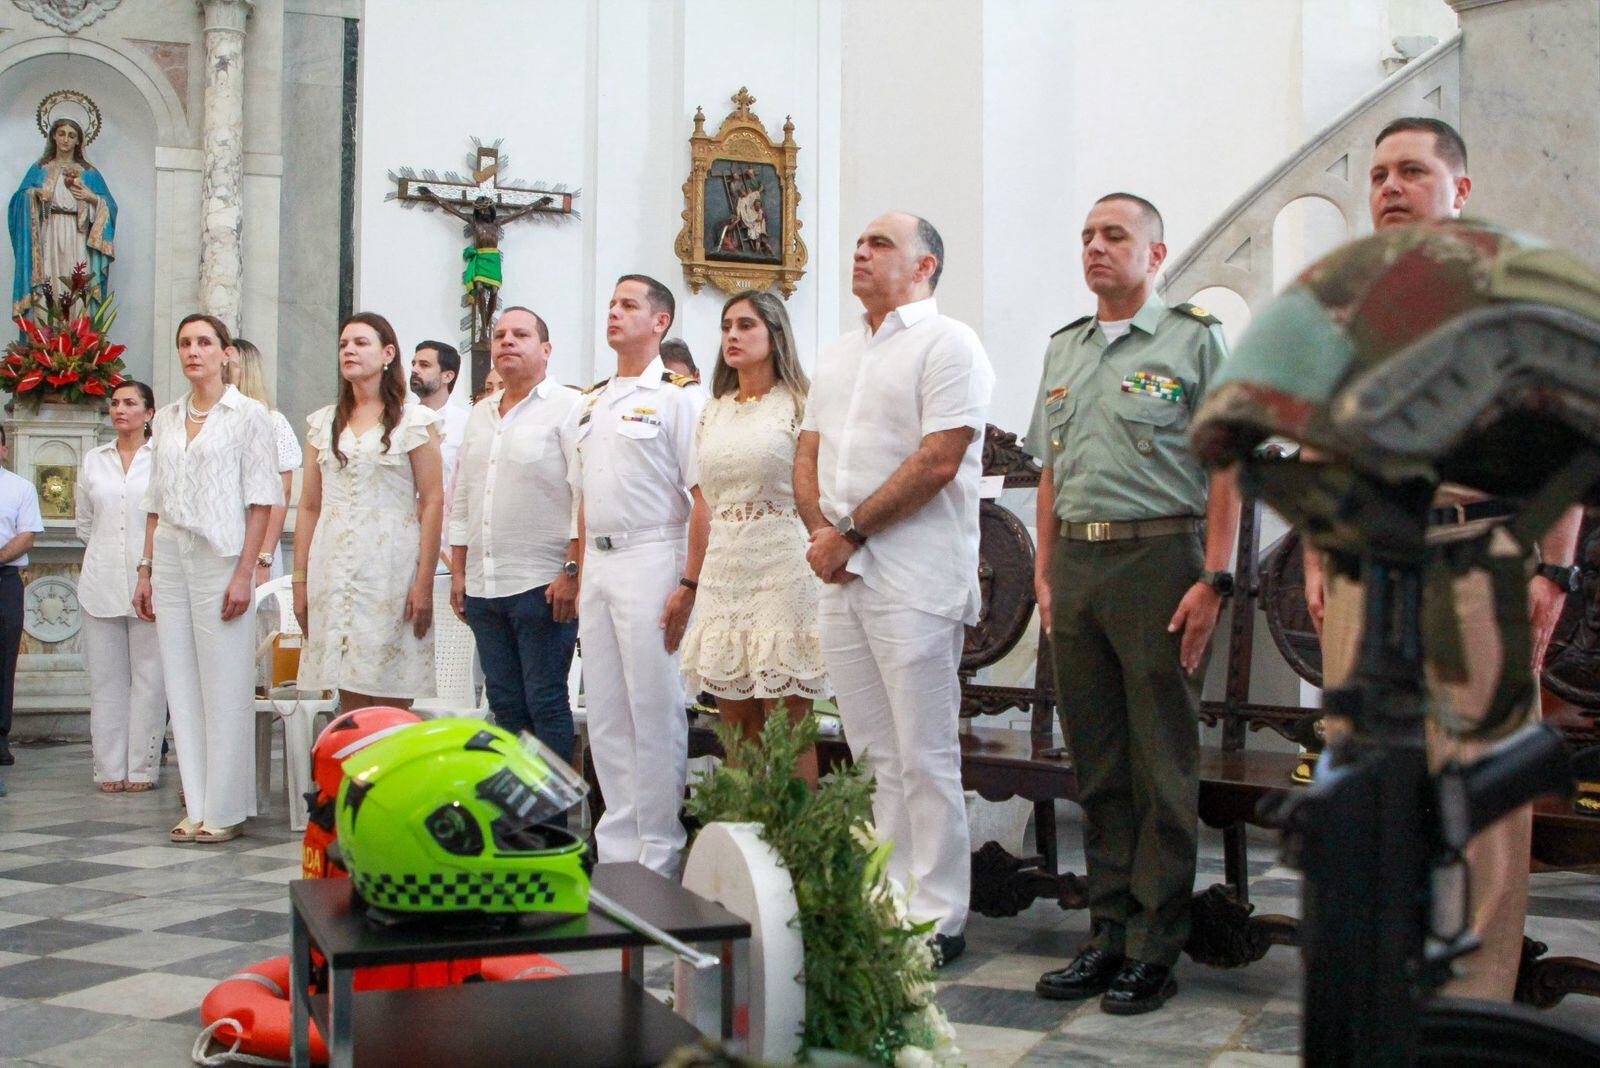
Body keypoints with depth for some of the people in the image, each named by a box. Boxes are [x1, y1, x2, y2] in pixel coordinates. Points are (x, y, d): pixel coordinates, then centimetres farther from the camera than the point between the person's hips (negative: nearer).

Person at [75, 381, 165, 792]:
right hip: (101, 584, 4)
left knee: (148, 675, -2)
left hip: (150, 583, -4)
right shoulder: (93, 461, 13)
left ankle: (142, 768, 4)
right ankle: (110, 768, 10)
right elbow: (84, 523, 20)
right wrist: (103, 554, 14)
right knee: (105, 676, 5)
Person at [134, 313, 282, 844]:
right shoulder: (166, 420, 15)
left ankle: (225, 809, 3)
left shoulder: (248, 414, -1)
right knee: (181, 684, 5)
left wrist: (244, 573, -13)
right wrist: (146, 570, 10)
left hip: (221, 558, -5)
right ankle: (196, 807, 11)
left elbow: (261, 501, -6)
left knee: (225, 686, -4)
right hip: (171, 559, 6)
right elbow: (156, 503, 18)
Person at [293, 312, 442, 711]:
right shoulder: (323, 423, 15)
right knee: (350, 704, 4)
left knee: (392, 704, -5)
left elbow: (433, 502, -4)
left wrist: (424, 581, -11)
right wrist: (301, 579, 9)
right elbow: (309, 506, 15)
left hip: (390, 571, -4)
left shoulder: (414, 420, 2)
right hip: (333, 572, 4)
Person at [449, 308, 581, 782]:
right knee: (505, 703, 11)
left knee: (545, 703, -3)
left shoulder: (568, 408, -4)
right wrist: (458, 573, 16)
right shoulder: (480, 415, 18)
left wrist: (572, 572, -16)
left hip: (543, 584, -7)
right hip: (483, 585, 7)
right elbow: (462, 500, 22)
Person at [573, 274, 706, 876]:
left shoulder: (678, 396, -5)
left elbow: (705, 498, -12)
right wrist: (581, 576, 14)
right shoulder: (593, 402, 18)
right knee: (605, 712, 10)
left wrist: (689, 584, -18)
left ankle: (659, 855, 6)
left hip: (651, 560, -7)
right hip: (597, 562, 8)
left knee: (654, 709, -3)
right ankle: (616, 848, 19)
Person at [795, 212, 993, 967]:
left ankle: (938, 920, 4)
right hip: (842, 577, 8)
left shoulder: (946, 344, -5)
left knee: (924, 757, -4)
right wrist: (819, 530, -1)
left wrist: (848, 530, -12)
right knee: (874, 755, 11)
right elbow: (809, 453, 18)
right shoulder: (836, 356, 20)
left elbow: (937, 461, -15)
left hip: (915, 578, -8)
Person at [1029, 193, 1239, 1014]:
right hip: (1076, 561, 6)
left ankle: (1156, 949, 8)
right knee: (1096, 758, 10)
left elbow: (1225, 469, -6)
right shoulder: (1064, 348, 17)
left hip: (1157, 558, -6)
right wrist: (1045, 571, 13)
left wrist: (1213, 579, -13)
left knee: (1162, 763, -1)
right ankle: (1107, 931, 19)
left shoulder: (1194, 340, 0)